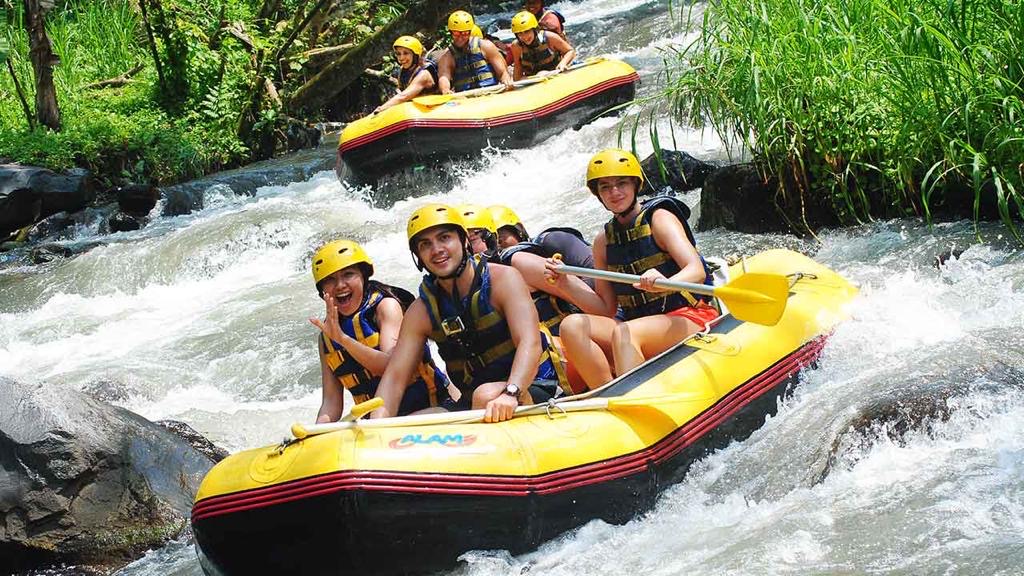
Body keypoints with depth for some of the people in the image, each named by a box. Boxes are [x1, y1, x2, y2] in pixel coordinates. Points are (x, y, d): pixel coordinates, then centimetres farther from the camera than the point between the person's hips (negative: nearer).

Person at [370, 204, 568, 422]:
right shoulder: (420, 312, 3)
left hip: (532, 388, -4)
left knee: (486, 395, -36)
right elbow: (394, 377, -3)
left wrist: (510, 393, -42)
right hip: (469, 404, 4)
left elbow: (530, 343, -23)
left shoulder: (503, 279, -10)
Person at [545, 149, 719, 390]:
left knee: (623, 333, -35)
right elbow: (605, 308, 12)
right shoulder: (604, 240, 12)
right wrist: (566, 282, -2)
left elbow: (697, 271, -19)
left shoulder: (658, 218, -4)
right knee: (572, 326, -20)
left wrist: (664, 283, -40)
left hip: (689, 320, -5)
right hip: (637, 328, 6)